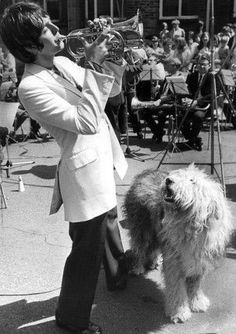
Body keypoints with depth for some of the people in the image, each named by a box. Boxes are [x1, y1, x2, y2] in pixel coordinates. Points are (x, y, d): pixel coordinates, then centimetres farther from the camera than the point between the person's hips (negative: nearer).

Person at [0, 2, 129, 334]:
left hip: (103, 157, 9)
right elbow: (87, 122, -29)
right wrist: (93, 66, -26)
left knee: (109, 223, 29)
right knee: (87, 249, 5)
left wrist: (101, 59, -5)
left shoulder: (62, 63, 1)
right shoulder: (31, 87, -24)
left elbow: (102, 93, 12)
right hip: (83, 168, -9)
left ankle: (118, 277, 55)